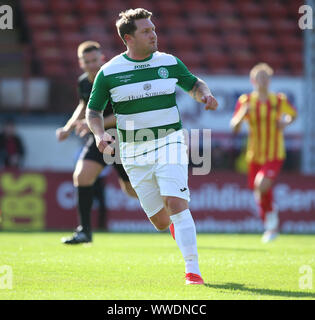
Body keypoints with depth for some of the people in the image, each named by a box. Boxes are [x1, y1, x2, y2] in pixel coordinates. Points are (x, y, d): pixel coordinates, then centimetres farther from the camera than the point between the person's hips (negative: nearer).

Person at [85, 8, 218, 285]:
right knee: (160, 221, 3)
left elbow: (194, 84, 18)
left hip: (169, 144, 0)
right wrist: (100, 134, -15)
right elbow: (93, 111, 5)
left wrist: (205, 95, -4)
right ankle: (174, 222, 42)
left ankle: (192, 270, -15)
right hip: (134, 153, 0)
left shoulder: (170, 62, 2)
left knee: (177, 204, -19)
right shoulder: (109, 72, -2)